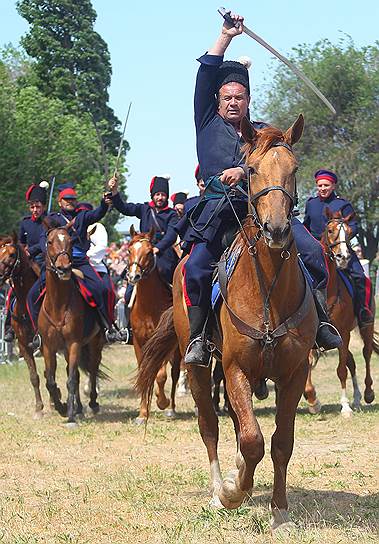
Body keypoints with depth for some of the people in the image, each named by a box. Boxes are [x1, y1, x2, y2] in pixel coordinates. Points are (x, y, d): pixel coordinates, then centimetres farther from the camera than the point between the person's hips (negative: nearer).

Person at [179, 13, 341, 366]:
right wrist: (225, 36, 9)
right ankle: (198, 336, -10)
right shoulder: (208, 123, 19)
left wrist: (243, 171, -17)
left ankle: (318, 318, -1)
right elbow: (205, 76, 10)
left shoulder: (262, 132, 23)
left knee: (312, 250, -14)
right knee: (196, 268, -23)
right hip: (217, 208, -2)